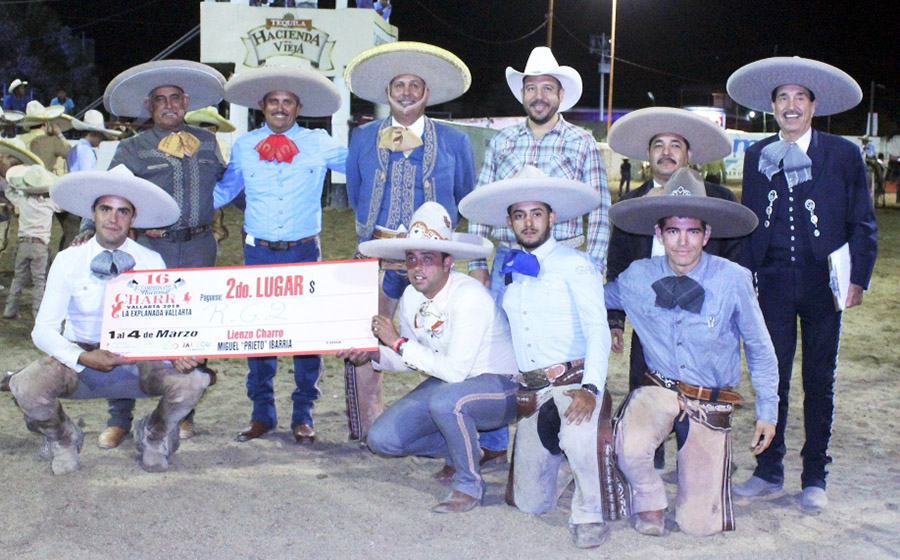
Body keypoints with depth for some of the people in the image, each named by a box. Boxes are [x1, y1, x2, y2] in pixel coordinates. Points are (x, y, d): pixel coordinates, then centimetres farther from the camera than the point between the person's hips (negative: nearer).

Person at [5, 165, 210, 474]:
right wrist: (83, 358, -26)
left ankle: (153, 436, 8)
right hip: (79, 359, 0)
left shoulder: (152, 263, -1)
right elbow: (44, 330, -7)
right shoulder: (68, 261, -3)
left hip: (139, 360, 0)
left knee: (190, 382, -29)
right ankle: (63, 438, 8)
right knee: (26, 387, -30)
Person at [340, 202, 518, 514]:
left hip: (498, 388, -7)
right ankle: (459, 450, 18)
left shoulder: (469, 296, -26)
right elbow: (412, 361, 10)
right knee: (382, 439, -6)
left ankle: (469, 484, -13)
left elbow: (456, 371, -31)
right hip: (446, 385, 7)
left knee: (446, 399, -39)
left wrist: (399, 343, -25)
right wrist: (374, 354, -10)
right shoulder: (411, 298, -3)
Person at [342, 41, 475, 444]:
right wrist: (374, 230, 14)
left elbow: (466, 199, 17)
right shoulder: (363, 138, 10)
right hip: (378, 255, 1)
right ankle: (368, 435, 10)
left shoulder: (454, 142, 6)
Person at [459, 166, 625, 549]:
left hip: (573, 383, -5)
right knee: (529, 504, 5)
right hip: (530, 391, 5)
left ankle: (590, 513, -12)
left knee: (579, 435, -39)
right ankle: (566, 450, 36)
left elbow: (598, 330, -12)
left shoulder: (575, 266, -3)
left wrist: (590, 388, -26)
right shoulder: (508, 270, 13)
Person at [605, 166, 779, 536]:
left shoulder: (734, 281, -12)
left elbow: (760, 350, 1)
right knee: (630, 449, -34)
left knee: (698, 524, -3)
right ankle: (649, 498, 2)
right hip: (658, 391, 1)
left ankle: (711, 465, 32)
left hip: (711, 405, 0)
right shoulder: (637, 277, -7)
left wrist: (767, 411, 5)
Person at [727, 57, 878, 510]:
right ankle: (769, 470, 19)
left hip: (822, 285, -1)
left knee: (819, 383, 7)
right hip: (773, 285, 2)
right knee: (772, 379, 5)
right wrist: (744, 277, 3)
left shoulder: (843, 154, 1)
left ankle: (814, 478, 17)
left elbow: (863, 224, 2)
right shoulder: (757, 156, 8)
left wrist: (858, 278, -7)